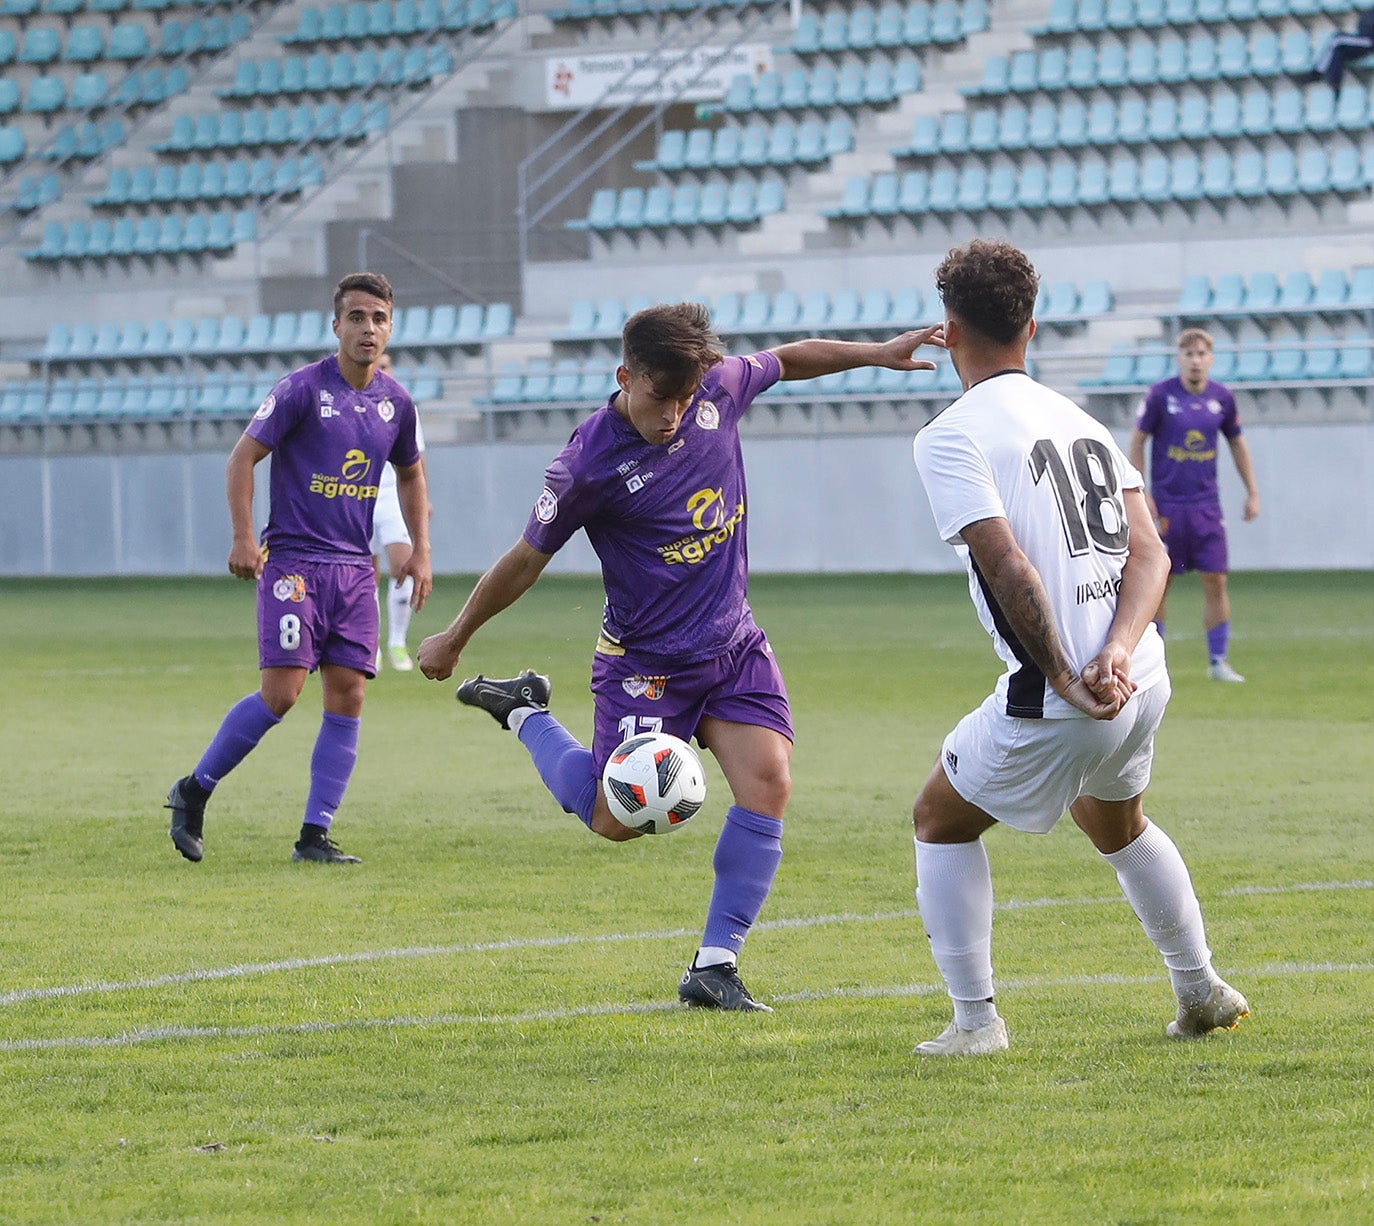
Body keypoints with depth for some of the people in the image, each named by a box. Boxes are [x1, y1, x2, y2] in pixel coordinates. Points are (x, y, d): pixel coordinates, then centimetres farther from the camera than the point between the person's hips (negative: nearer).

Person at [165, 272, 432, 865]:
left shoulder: (395, 402, 9)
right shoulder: (302, 389, -8)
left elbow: (410, 475, 25)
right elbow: (242, 456, -6)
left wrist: (420, 550, 16)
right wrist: (243, 538, -14)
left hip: (354, 567, 5)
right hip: (293, 562, -5)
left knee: (347, 695, -3)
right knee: (281, 692, -14)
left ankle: (315, 835, 3)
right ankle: (194, 789, 5)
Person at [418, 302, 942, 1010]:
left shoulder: (718, 390, -7)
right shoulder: (589, 464, -21)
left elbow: (788, 360, 15)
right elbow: (526, 559, -8)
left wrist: (876, 354, 13)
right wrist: (454, 638, 2)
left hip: (733, 644, 5)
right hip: (646, 662, -5)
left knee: (768, 784, -13)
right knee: (616, 819, -4)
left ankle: (714, 966, -5)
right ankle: (524, 715, 24)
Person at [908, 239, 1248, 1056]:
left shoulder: (952, 436, -8)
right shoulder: (1083, 422, 14)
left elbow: (1009, 568, -20)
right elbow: (1150, 553, 2)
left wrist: (1066, 681, -16)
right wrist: (1118, 655, -10)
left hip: (1055, 709, -7)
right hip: (1143, 681, 7)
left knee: (942, 821, 16)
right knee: (1116, 820, 35)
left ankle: (975, 1021, 12)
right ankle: (1203, 991, 39)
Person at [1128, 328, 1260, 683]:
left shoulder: (1222, 397, 3)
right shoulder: (1161, 395, -7)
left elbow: (1237, 444, 15)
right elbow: (1137, 441, 0)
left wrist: (1252, 492, 12)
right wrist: (1140, 493, -6)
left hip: (1206, 504, 2)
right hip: (1166, 503, -2)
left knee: (1215, 580, -3)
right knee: (1160, 582, 3)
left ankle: (1218, 661, 3)